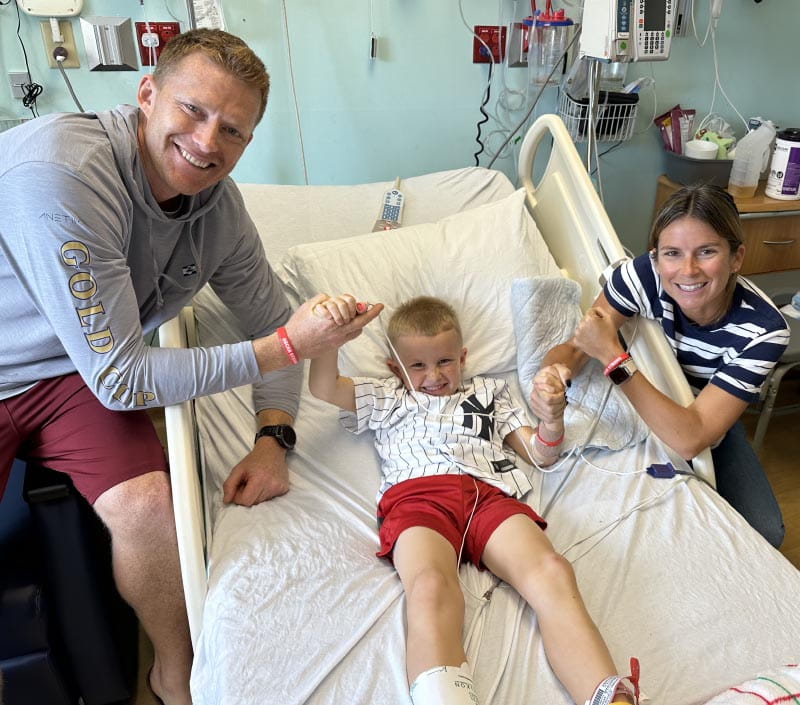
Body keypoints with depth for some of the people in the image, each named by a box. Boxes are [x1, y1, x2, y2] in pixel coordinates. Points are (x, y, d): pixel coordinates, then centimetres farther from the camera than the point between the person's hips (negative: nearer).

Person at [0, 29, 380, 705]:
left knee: (146, 506, -19)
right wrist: (284, 347, -28)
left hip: (74, 377, 4)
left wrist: (273, 438, -11)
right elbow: (120, 377, -27)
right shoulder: (60, 174, -30)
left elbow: (269, 316, 3)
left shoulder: (218, 204, -9)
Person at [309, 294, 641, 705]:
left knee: (551, 571, -32)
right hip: (416, 495, -1)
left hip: (490, 494, 2)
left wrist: (553, 412, 12)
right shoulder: (387, 399, 34)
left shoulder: (487, 393, 38)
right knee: (429, 586, -38)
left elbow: (540, 454, 33)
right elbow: (323, 388, 20)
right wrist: (331, 330, 3)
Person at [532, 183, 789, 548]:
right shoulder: (645, 274, -31)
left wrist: (613, 356, -45)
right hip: (637, 406, 0)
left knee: (765, 533, -13)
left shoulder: (763, 330, -33)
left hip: (709, 425, 0)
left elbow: (691, 440, -40)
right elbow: (573, 348, -23)